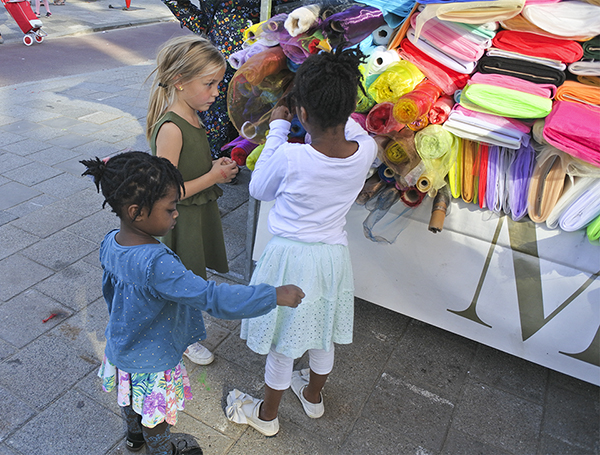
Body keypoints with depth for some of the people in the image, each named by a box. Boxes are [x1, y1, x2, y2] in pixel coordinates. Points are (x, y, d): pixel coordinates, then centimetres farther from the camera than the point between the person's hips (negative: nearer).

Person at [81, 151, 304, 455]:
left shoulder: (110, 243, -13)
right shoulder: (156, 264, -41)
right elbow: (212, 298, -43)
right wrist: (274, 296, -37)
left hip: (120, 346, 8)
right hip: (153, 361, -8)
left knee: (131, 398, 34)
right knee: (157, 417, 22)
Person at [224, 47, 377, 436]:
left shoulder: (290, 157, -28)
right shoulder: (366, 151, -16)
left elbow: (259, 189, -6)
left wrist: (277, 129, -3)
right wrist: (336, 111, 9)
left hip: (291, 257, -4)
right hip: (334, 254, 5)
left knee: (283, 343, 15)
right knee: (323, 335, 26)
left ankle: (267, 415, 39)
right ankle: (313, 396, 52)